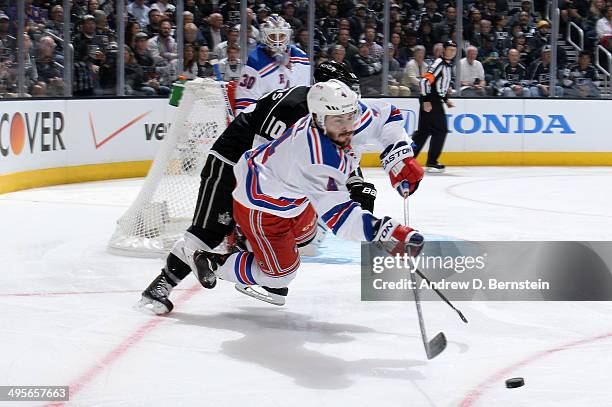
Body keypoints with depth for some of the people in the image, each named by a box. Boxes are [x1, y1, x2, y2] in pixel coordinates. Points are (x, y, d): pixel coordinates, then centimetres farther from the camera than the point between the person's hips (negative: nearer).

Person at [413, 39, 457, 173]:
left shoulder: (449, 65, 18)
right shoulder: (439, 63, -13)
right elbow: (425, 80, -21)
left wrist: (446, 99, 21)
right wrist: (426, 100, -24)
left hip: (437, 101, 9)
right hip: (430, 101, -9)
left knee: (424, 131, 10)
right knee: (440, 130, -8)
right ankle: (431, 163, -3)